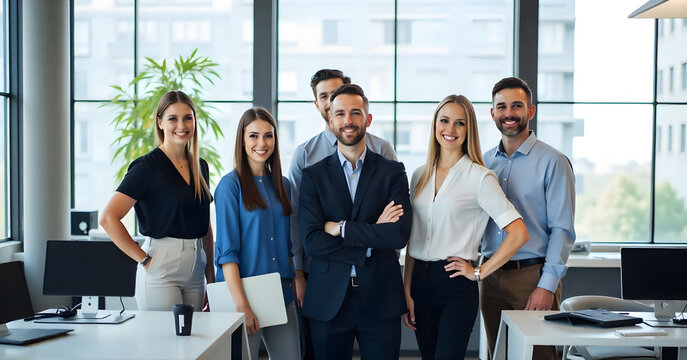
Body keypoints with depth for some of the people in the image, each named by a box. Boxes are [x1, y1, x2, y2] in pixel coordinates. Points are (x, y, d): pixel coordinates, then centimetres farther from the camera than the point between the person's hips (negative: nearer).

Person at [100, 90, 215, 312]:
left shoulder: (200, 167, 12)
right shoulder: (148, 166, -8)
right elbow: (108, 219, -15)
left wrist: (211, 276, 14)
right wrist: (144, 259, -12)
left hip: (195, 270, 6)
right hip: (161, 270, -6)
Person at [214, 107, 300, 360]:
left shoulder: (282, 185, 11)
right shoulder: (231, 185, -6)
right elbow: (227, 250, -11)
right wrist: (241, 305, -17)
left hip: (282, 293, 5)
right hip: (243, 292, -5)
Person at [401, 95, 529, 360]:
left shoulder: (480, 178, -6)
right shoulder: (420, 176, 10)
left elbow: (518, 233, -12)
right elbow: (412, 240, 12)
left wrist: (479, 273, -8)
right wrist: (406, 292, 6)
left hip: (456, 287, -5)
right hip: (420, 283, 5)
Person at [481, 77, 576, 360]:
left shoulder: (552, 162, -4)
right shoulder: (485, 162, 11)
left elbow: (562, 230, -8)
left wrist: (547, 286, -15)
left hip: (533, 275, -4)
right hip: (491, 277, 5)